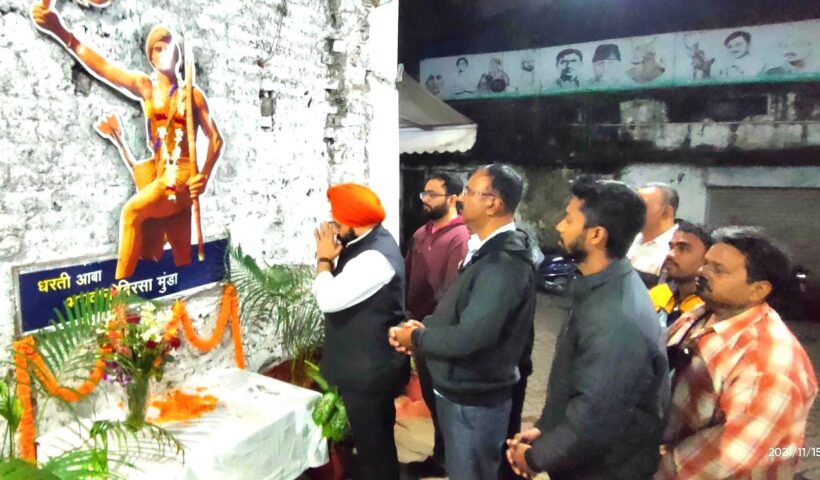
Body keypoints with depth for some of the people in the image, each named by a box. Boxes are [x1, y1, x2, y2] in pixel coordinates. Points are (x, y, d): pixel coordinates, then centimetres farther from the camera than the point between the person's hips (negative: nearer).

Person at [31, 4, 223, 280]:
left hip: (183, 175, -3)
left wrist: (205, 175, -14)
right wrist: (61, 32, -22)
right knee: (149, 255, 6)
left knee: (133, 210, -19)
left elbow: (216, 139, 1)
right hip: (156, 174, 4)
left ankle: (120, 287, -9)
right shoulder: (144, 86, 7)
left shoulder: (193, 94, 2)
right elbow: (102, 67, -8)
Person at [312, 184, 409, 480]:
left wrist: (324, 258, -17)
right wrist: (333, 257, -6)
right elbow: (339, 288, 11)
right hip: (368, 364, 10)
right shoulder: (367, 244, 7)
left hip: (369, 370, -10)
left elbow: (329, 299, -32)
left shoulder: (376, 257, -27)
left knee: (373, 444, 8)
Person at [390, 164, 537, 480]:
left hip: (475, 401, -9)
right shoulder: (487, 250, 6)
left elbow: (470, 337, -31)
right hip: (459, 392, 9)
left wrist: (416, 337, -15)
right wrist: (426, 326, -5)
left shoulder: (504, 262, -28)